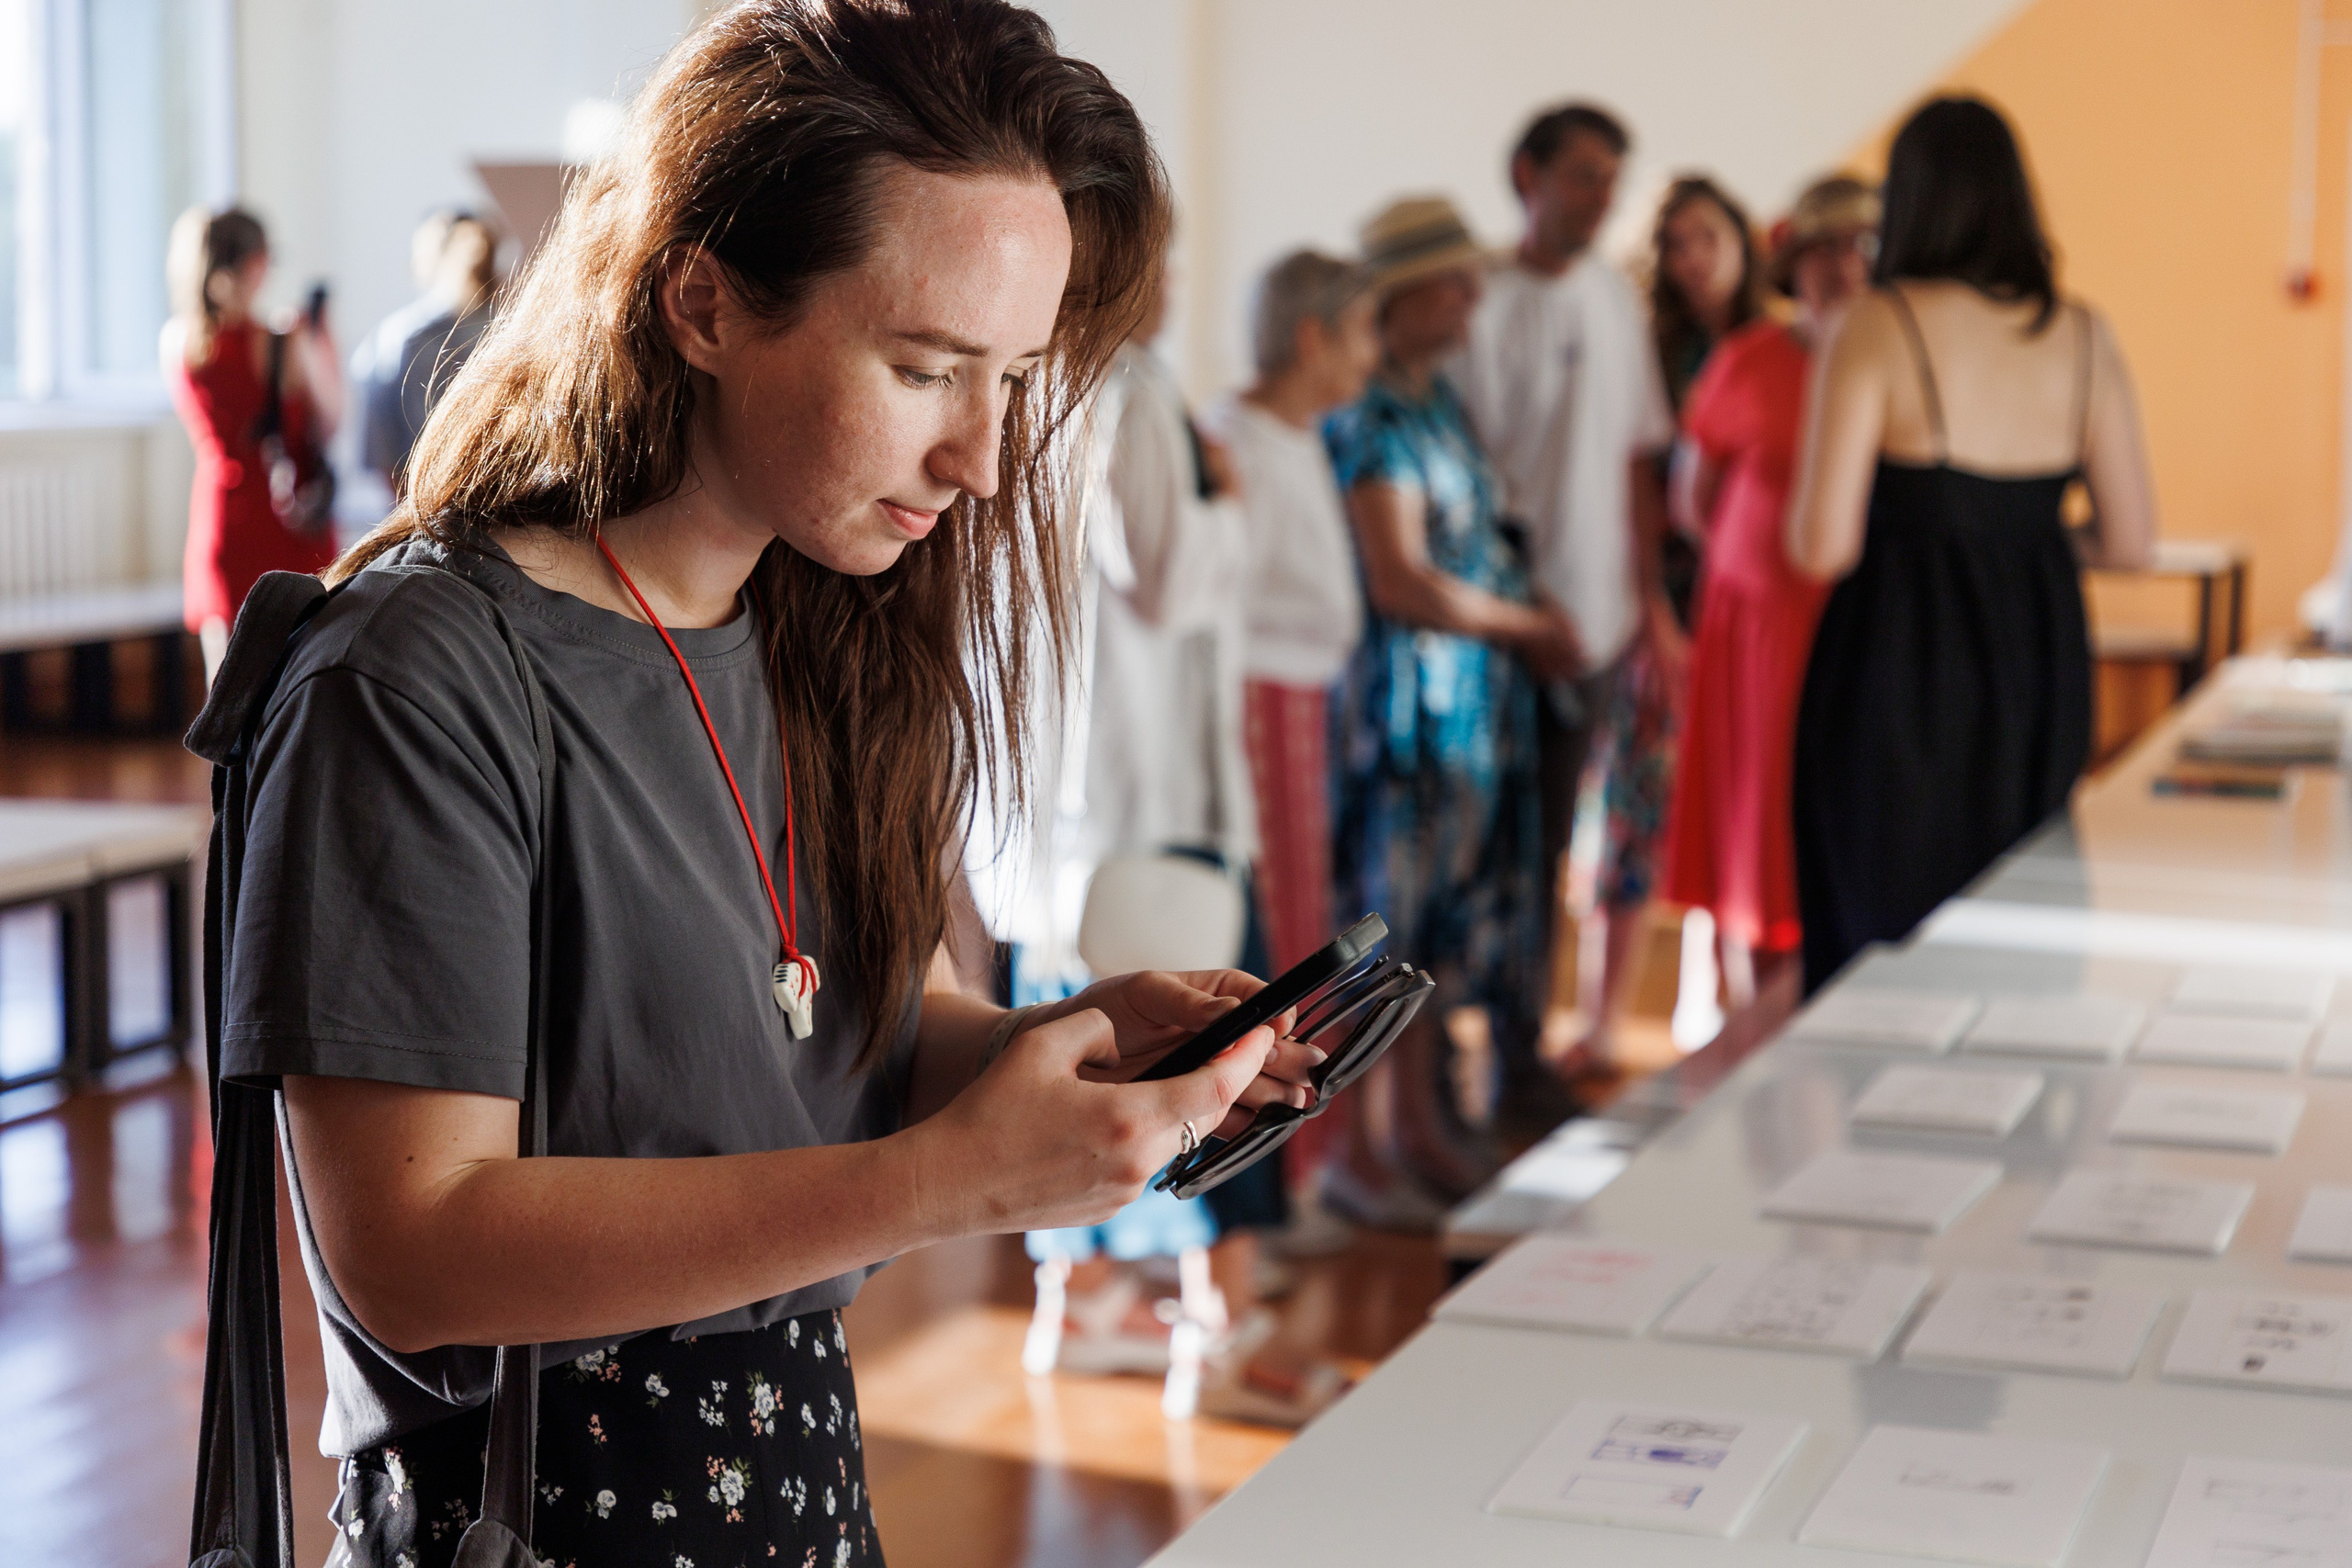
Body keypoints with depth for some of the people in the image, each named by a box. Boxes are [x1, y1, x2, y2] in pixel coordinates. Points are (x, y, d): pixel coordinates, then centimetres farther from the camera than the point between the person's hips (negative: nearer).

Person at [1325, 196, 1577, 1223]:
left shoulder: (1440, 402, 14)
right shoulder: (1374, 419, -15)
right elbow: (1401, 584, -20)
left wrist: (1527, 622, 4)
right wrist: (1525, 625, -6)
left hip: (1471, 700, 9)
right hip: (1405, 699, -9)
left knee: (1447, 917, 14)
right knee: (1391, 918, -3)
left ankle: (1424, 1125, 25)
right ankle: (1359, 1151, 6)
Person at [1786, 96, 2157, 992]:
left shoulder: (1878, 329, -11)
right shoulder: (2082, 336, 2)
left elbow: (1823, 547, -14)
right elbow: (2129, 540, 5)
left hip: (1900, 659, -4)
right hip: (2040, 661, 5)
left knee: (1875, 931, 5)